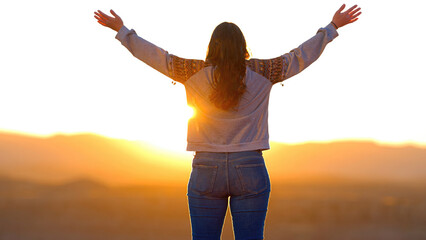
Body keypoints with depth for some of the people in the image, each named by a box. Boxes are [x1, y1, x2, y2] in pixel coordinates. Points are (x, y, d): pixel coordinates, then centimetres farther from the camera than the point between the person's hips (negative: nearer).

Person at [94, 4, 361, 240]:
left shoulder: (196, 73, -1)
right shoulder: (261, 73, 0)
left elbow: (156, 56, 5)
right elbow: (300, 57, 6)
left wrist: (122, 30, 15)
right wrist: (332, 28, 16)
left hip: (206, 169, 0)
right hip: (250, 171, 0)